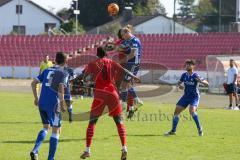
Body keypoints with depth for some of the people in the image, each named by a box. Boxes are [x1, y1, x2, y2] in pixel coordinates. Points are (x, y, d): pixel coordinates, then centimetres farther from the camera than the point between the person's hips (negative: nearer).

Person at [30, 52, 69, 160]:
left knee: (46, 127, 22)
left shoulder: (47, 70, 16)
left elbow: (34, 83, 12)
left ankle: (35, 150, 3)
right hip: (53, 104, -6)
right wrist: (62, 104, -10)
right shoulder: (64, 73, -2)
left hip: (41, 103, 6)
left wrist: (36, 98, 20)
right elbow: (61, 88, -17)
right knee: (56, 130, 5)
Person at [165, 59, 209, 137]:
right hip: (186, 96, 6)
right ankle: (173, 131, 12)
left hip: (194, 96, -6)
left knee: (192, 110, -29)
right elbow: (179, 83, 15)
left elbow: (206, 83, -18)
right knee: (176, 111, 1)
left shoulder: (195, 76, -15)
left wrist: (201, 81, -39)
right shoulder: (184, 75, 1)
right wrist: (179, 85, -9)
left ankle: (199, 128, -15)